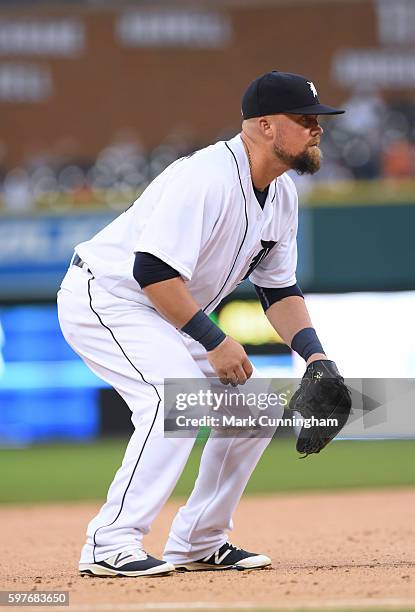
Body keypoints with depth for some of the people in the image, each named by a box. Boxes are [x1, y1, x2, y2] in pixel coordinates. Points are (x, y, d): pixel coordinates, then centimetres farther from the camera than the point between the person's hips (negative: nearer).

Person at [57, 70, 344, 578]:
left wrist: (313, 353, -5)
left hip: (168, 313, 10)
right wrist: (213, 340, -28)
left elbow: (279, 289, 10)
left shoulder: (282, 194, 3)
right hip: (103, 298, -10)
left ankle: (197, 543, 12)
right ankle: (110, 544, -27)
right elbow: (153, 270, -32)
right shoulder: (207, 178, -27)